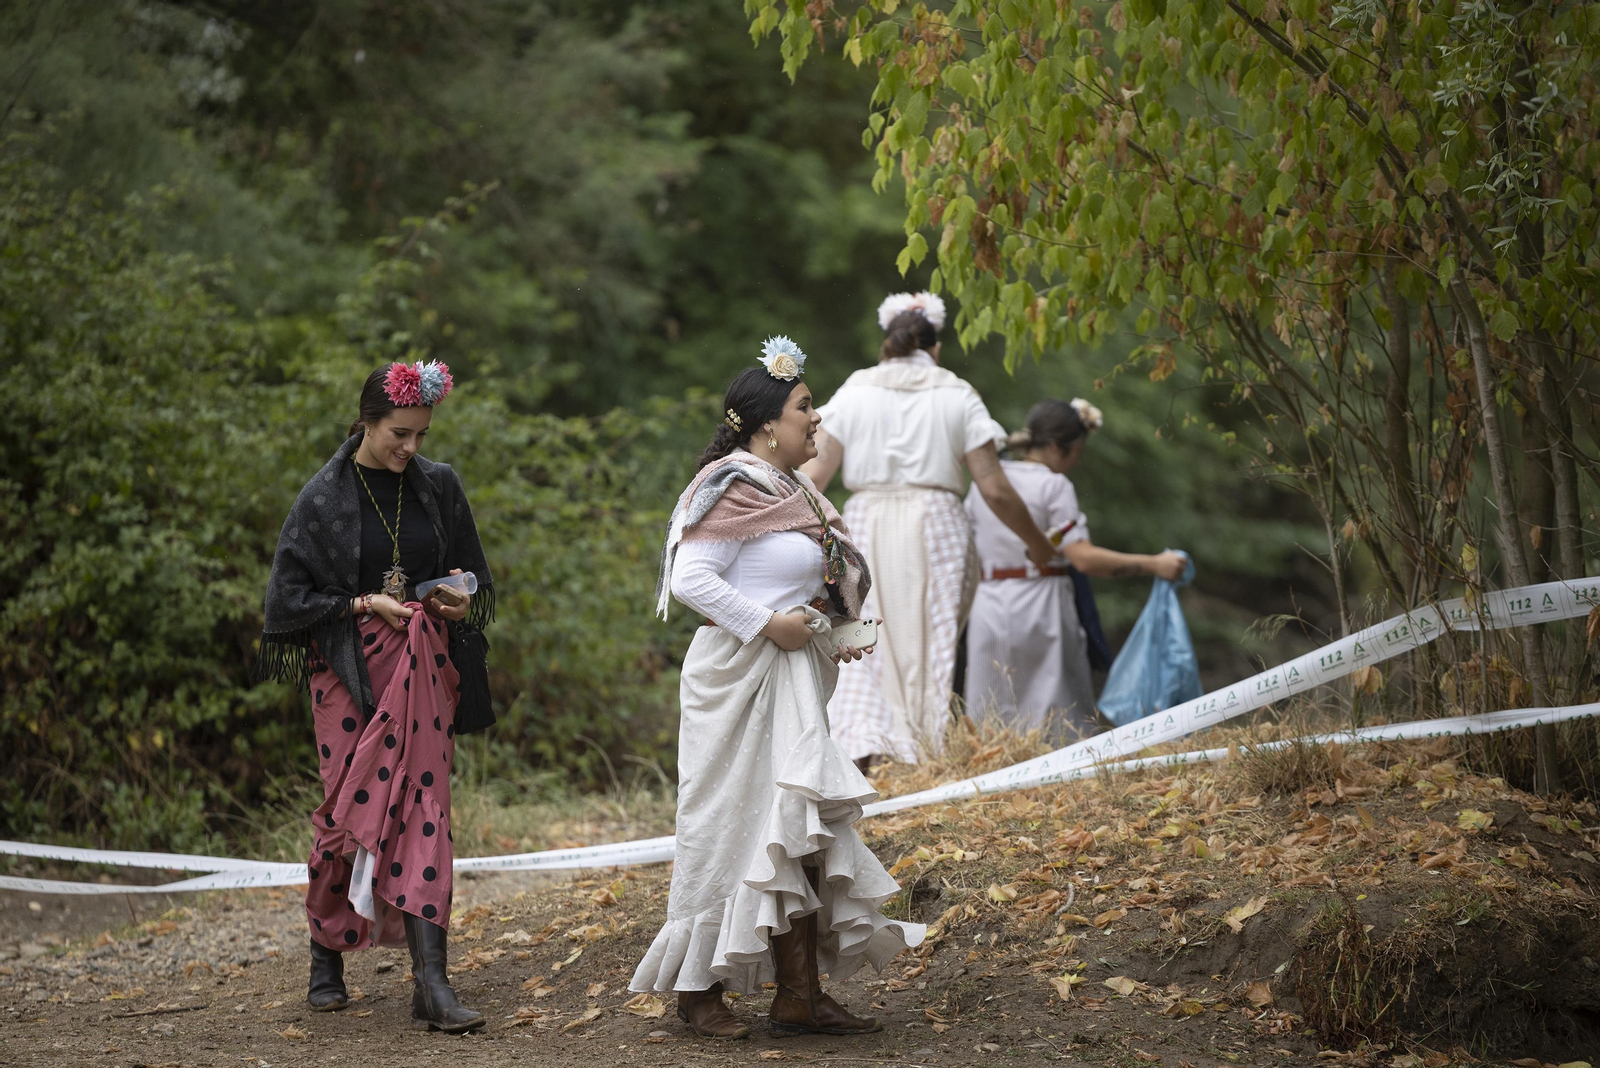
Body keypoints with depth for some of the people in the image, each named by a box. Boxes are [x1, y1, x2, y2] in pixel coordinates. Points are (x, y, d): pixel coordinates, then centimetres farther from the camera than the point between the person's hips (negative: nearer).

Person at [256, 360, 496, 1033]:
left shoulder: (438, 487, 6)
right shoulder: (324, 497, -3)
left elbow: (477, 580, 17)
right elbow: (290, 596, -3)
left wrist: (461, 601, -6)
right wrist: (367, 604, -14)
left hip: (424, 668, 2)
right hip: (349, 670, -2)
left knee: (424, 810, -5)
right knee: (352, 810, 0)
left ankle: (431, 987, -8)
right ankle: (326, 959, 23)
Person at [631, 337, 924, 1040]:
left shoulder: (788, 490, 15)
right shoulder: (739, 487, -14)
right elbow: (691, 578, -20)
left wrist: (821, 640, 10)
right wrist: (770, 625, -20)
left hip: (788, 685, 9)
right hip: (738, 681, -9)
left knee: (795, 831, 8)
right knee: (732, 827, -3)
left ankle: (800, 996, 11)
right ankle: (698, 989, 8)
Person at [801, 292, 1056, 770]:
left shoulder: (855, 391, 7)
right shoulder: (958, 396, 5)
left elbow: (813, 473, -1)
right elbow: (994, 488, 2)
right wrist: (1036, 542, 14)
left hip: (868, 530, 0)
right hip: (936, 529, 0)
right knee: (931, 651, 4)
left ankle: (862, 747, -16)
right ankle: (922, 761, -1)